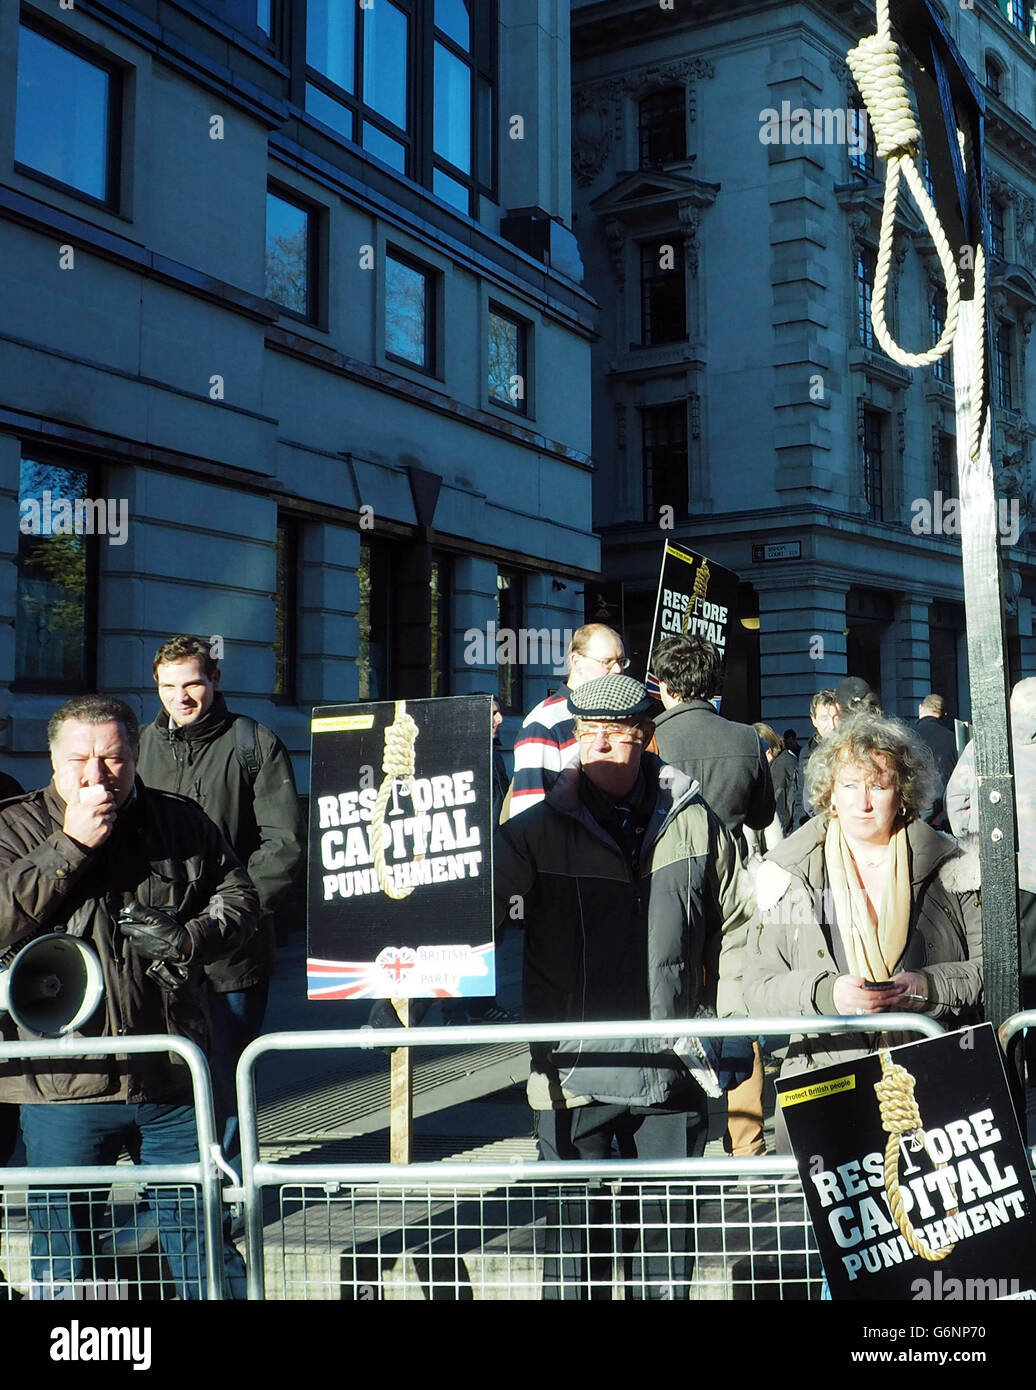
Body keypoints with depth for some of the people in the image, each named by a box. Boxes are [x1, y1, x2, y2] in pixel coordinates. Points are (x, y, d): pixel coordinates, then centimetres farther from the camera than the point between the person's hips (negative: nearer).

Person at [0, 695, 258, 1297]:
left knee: (200, 1233, 12)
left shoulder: (182, 823, 6)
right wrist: (70, 845, -17)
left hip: (172, 1074, 1)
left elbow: (239, 897, 12)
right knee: (63, 1251, 12)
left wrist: (192, 938, -7)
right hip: (63, 1083, -1)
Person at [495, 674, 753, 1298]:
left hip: (672, 1074, 2)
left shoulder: (695, 822, 4)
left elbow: (736, 924, 13)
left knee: (669, 1241, 15)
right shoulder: (539, 831, -2)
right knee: (577, 1238, 5)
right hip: (574, 1074, -2)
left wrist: (729, 1020, 9)